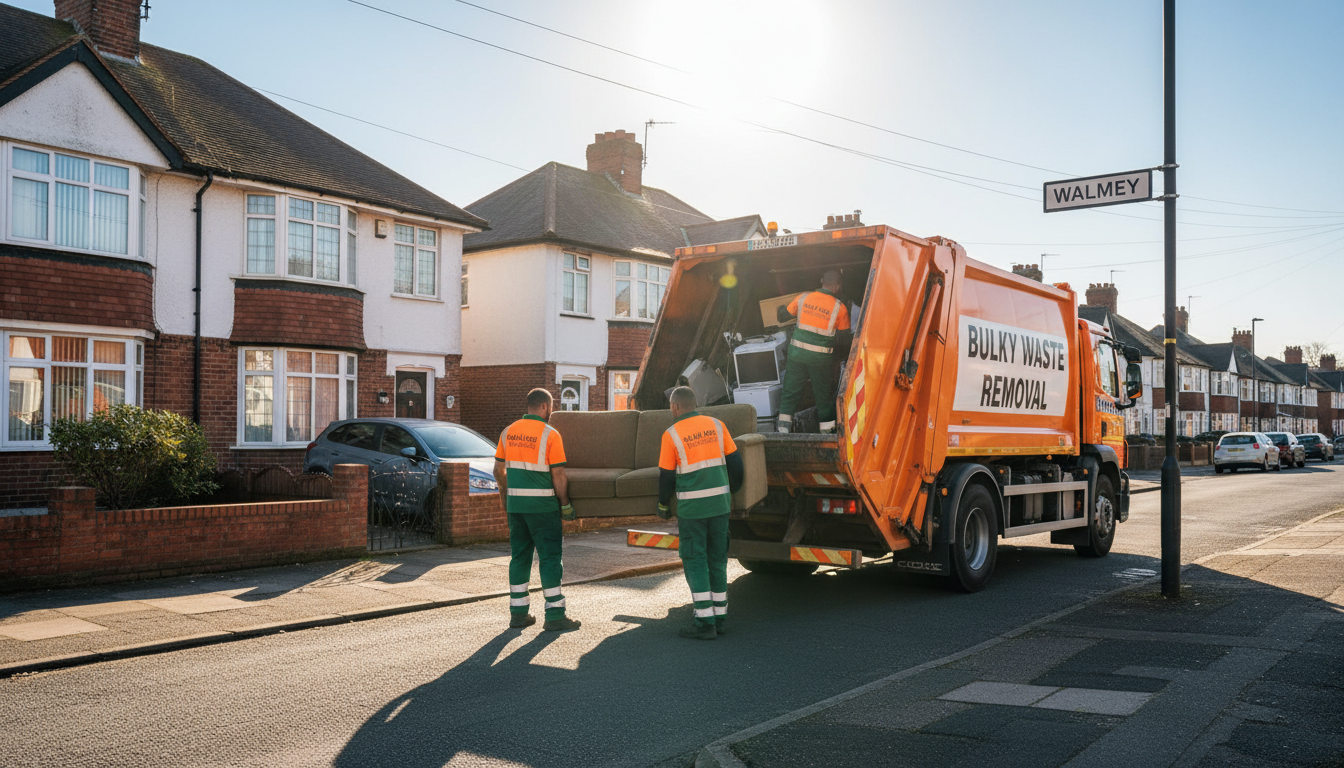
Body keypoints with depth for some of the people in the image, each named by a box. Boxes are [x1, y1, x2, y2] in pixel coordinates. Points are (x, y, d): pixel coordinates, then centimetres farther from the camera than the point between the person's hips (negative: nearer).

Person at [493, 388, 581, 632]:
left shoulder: (508, 432, 7)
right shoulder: (550, 434, -10)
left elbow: (499, 470, 12)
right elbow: (558, 476, -12)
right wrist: (565, 505, -2)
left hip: (515, 503, 6)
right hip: (541, 504, -6)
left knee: (520, 555, 13)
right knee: (550, 557, 0)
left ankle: (518, 612, 17)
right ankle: (554, 615, 1)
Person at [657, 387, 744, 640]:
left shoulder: (672, 434, -7)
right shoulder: (716, 425, 4)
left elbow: (666, 476, -2)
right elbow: (734, 461, 6)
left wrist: (663, 505, 13)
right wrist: (732, 492, 21)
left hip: (692, 506, -4)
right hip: (720, 503, 4)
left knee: (695, 561, 3)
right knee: (717, 559, 14)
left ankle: (705, 622, 0)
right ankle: (719, 616, 19)